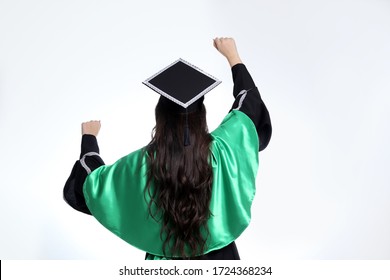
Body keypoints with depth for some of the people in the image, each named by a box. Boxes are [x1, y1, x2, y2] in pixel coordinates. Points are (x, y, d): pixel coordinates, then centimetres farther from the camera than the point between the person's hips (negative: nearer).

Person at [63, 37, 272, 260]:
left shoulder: (143, 163, -18)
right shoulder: (220, 150, -16)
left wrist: (89, 137, 14)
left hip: (165, 260, -1)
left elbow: (90, 183, -1)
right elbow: (250, 102, 1)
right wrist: (233, 56, 13)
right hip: (220, 258, 1)